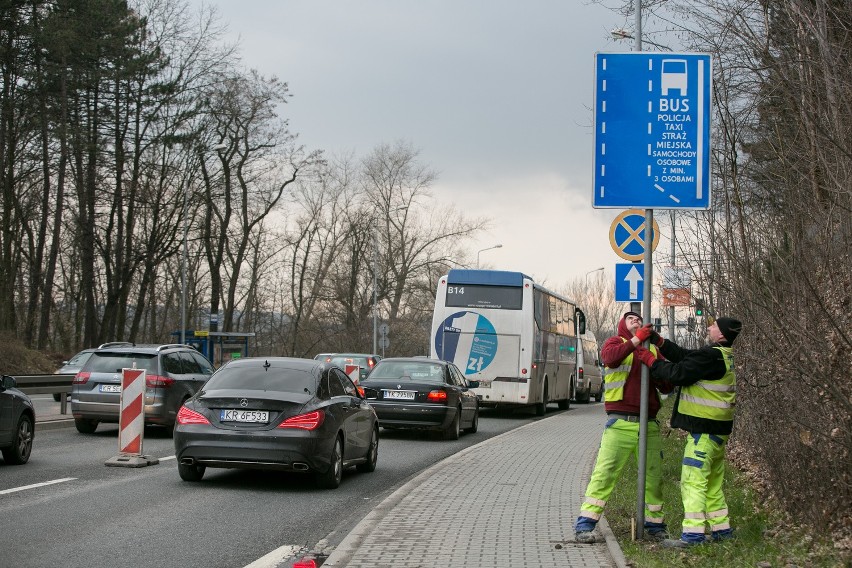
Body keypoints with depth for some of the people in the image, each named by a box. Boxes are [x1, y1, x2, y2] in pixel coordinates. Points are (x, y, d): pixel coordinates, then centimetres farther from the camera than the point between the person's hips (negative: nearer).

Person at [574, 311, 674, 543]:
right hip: (620, 423, -4)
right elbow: (610, 356, -17)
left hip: (649, 424, 5)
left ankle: (655, 525, 21)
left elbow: (668, 387, 14)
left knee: (654, 476, 8)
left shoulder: (653, 349, 19)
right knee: (605, 473, -9)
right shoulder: (616, 342, 8)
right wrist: (636, 339, -21)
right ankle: (584, 526, -8)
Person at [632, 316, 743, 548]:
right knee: (712, 481, 17)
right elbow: (684, 356, 17)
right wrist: (658, 342, 12)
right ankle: (721, 529, 22)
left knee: (693, 480, -11)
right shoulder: (723, 356, 15)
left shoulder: (711, 356, -18)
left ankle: (693, 533, -14)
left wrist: (650, 361, -7)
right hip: (718, 429, 10)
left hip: (704, 429, -10)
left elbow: (679, 374, -18)